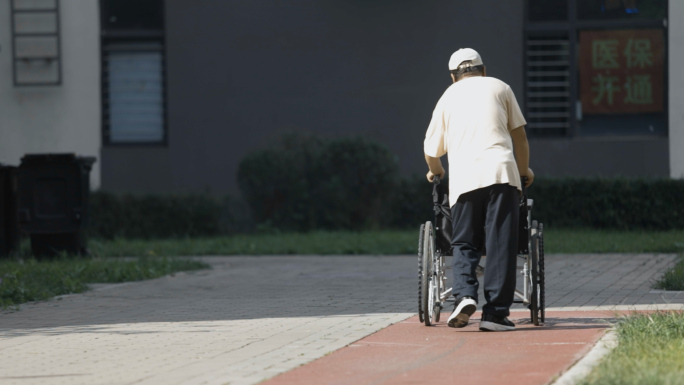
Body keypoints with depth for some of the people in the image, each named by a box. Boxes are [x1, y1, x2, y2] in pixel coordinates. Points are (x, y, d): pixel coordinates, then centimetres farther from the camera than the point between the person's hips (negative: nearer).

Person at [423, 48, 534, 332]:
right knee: (501, 244, -2)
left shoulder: (448, 97, 22)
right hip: (501, 172, -1)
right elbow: (519, 135, 20)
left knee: (464, 243, 7)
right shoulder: (499, 87, 20)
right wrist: (524, 170, 36)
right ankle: (495, 312, -8)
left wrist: (436, 171, 45)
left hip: (463, 179, 1)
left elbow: (431, 150, 24)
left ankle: (464, 294, -17)